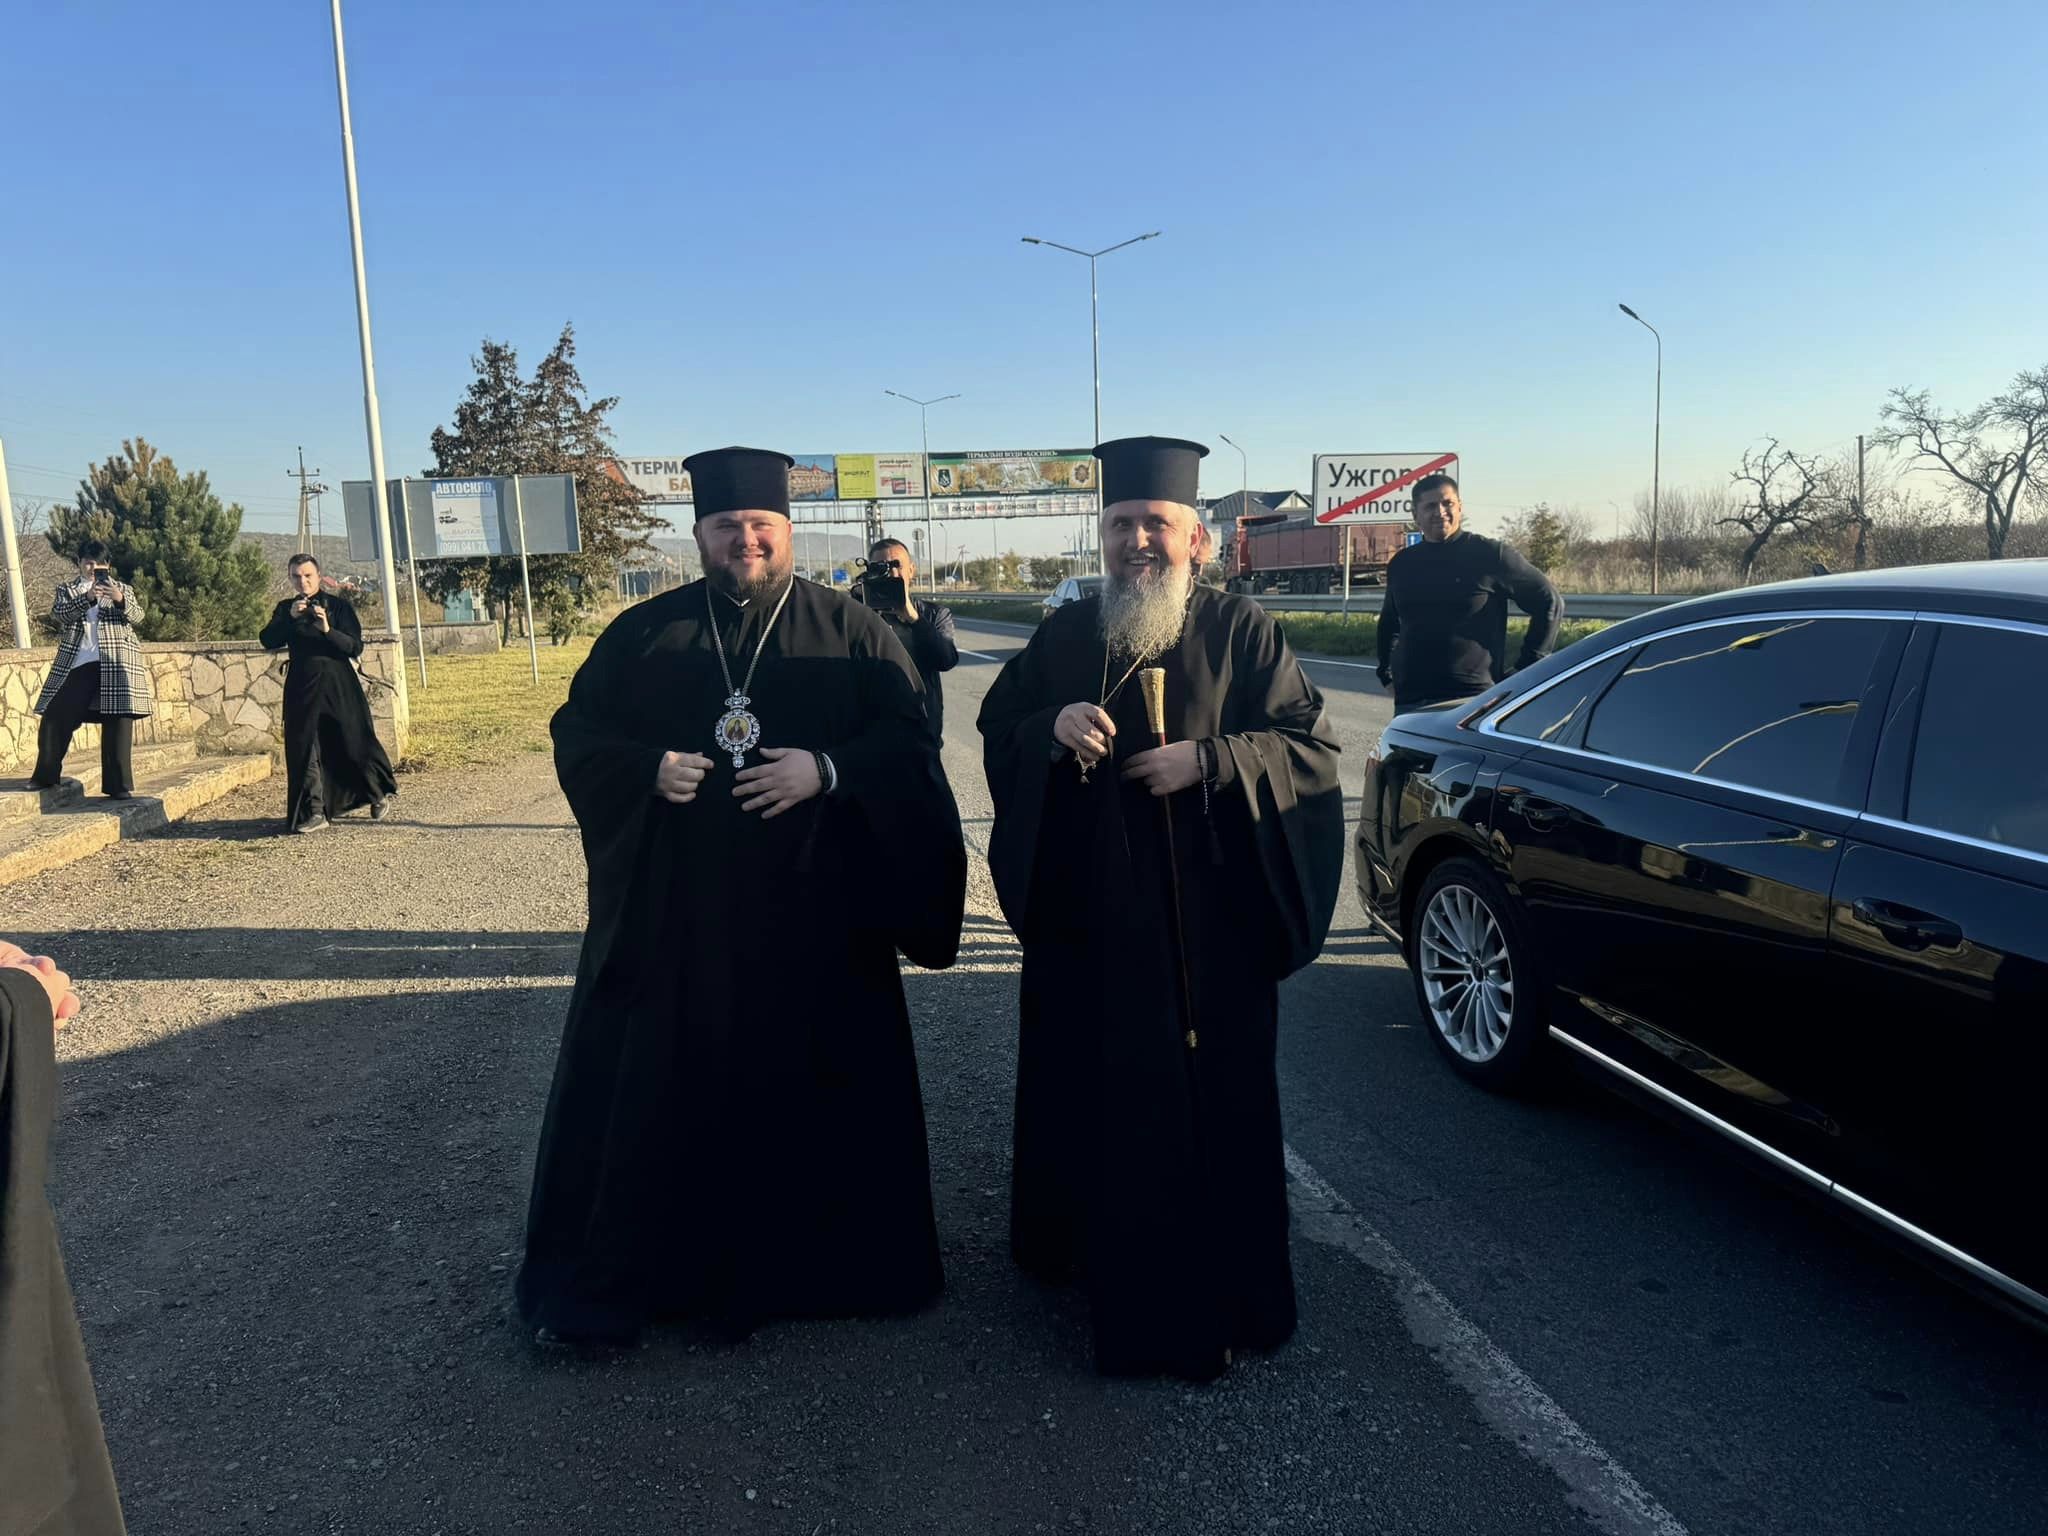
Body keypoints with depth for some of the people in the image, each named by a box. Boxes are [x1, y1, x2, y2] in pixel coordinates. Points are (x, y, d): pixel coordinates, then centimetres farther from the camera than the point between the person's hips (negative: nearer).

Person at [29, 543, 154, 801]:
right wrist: (87, 598, -20)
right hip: (76, 664, 1)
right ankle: (46, 777, 18)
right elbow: (60, 615, -5)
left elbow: (137, 615, -3)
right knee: (55, 718, 1)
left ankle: (119, 786, -1)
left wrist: (120, 600, -23)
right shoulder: (67, 590, 14)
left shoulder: (122, 588, 14)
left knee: (118, 723, -5)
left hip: (115, 663, -1)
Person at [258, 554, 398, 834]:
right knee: (303, 747, -2)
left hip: (338, 684, -3)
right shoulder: (285, 609, 11)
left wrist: (327, 630, -23)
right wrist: (290, 618, -17)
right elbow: (267, 641, -4)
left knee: (354, 740, 2)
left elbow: (356, 647, -8)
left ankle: (379, 794, 25)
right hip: (301, 685, 3)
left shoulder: (339, 605, 0)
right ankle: (314, 811, 3)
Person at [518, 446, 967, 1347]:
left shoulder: (851, 630, 2)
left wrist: (827, 771, -20)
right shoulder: (643, 632, 7)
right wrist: (649, 770, -12)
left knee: (817, 1088, 9)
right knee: (645, 1092, 7)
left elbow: (910, 739, -3)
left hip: (810, 910, -1)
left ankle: (823, 1267, 29)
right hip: (670, 910, 1)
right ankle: (598, 1283, 24)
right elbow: (575, 733, 7)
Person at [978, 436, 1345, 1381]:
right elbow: (996, 730, 10)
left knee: (1209, 1098, 4)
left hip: (1208, 920, -2)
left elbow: (1313, 746, -4)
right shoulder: (1063, 637, 8)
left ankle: (1212, 1297, 20)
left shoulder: (1241, 632, 0)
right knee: (1094, 1091, 11)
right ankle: (1089, 1245, 33)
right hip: (1089, 919, 3)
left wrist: (1209, 762, -19)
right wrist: (1052, 727, -12)